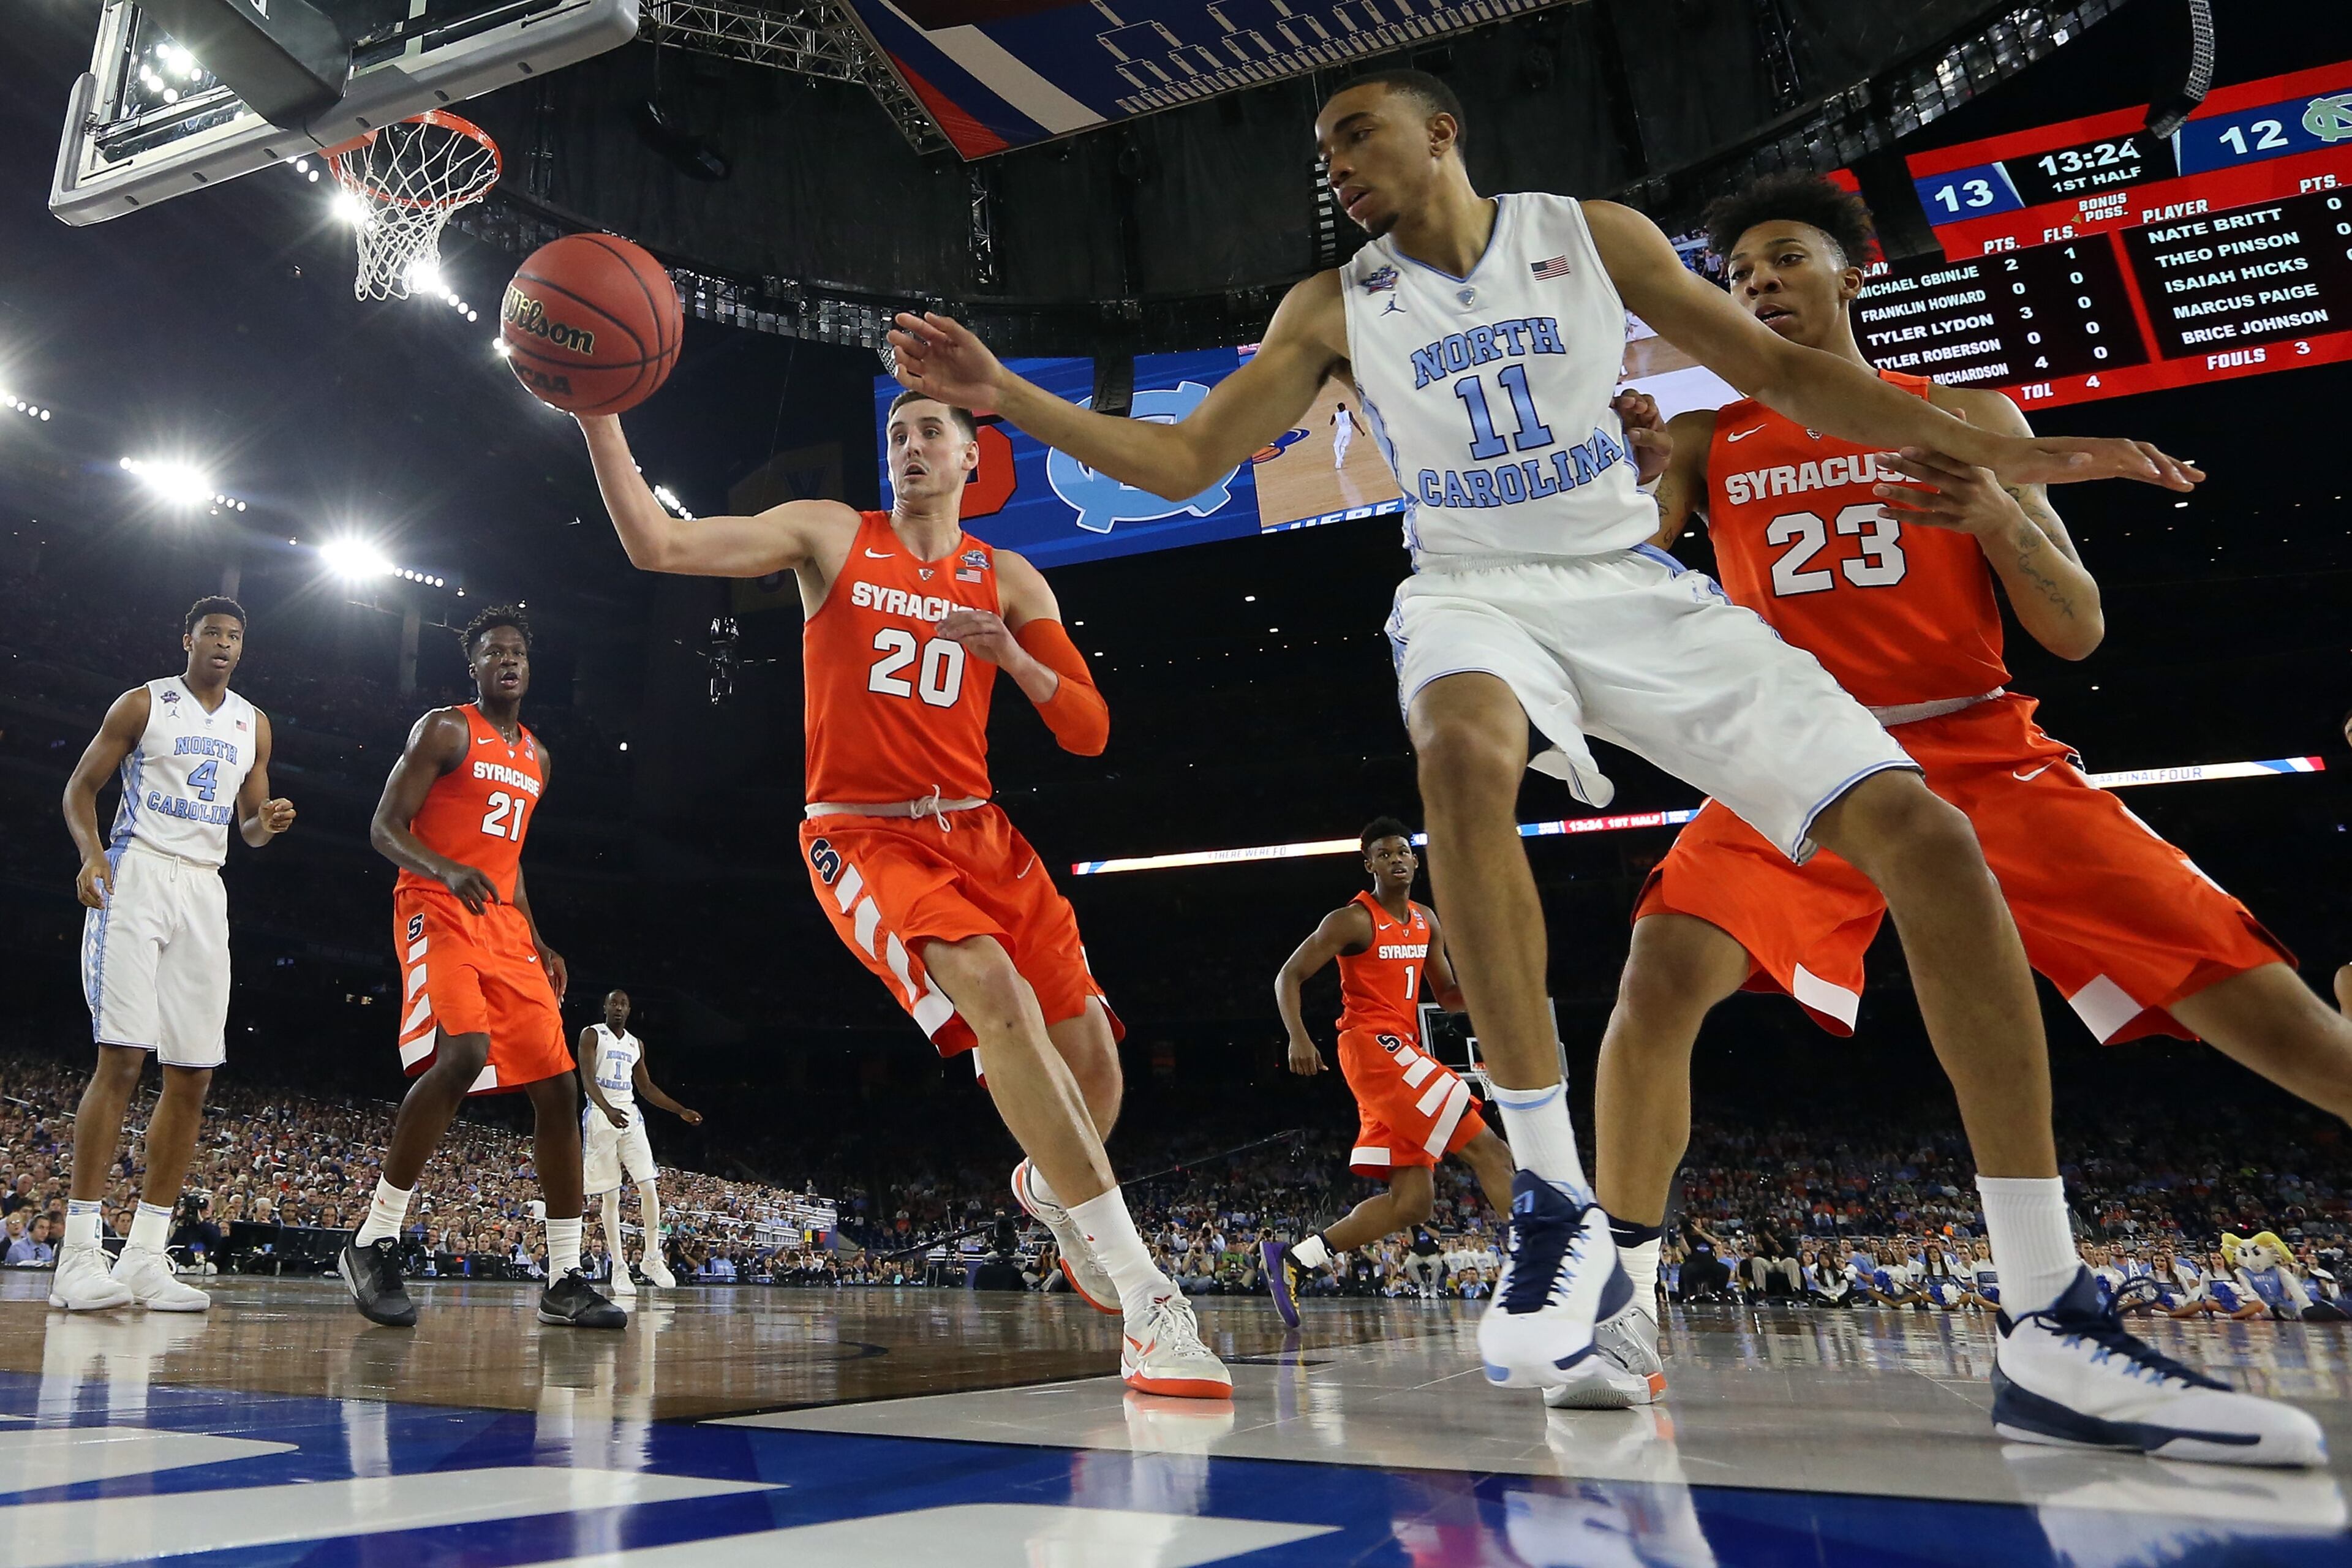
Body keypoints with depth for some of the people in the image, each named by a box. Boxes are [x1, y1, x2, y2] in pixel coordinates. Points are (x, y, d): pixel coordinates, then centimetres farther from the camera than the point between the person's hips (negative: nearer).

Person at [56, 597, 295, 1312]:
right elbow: (81, 786, 3)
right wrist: (91, 854, -15)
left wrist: (267, 823, -4)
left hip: (205, 890, 5)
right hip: (138, 874, -5)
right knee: (122, 1057, -15)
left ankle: (145, 1256, 7)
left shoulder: (253, 724, 16)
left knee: (194, 1074, 1)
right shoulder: (143, 704, 4)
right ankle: (78, 1255, -11)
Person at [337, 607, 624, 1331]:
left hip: (505, 926, 7)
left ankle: (565, 1282, 5)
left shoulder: (537, 757, 20)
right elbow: (384, 828, -7)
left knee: (556, 1088, -1)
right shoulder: (444, 730, -1)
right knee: (463, 1054, -31)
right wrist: (445, 868, -27)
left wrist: (539, 944, 17)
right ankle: (372, 1243, -15)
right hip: (437, 913, -7)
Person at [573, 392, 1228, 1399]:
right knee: (998, 997, -31)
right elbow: (656, 546, -5)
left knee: (1090, 1053, -2)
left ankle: (1050, 1187, 38)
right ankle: (1148, 1302, -27)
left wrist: (1012, 655, -11)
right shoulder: (830, 535, 4)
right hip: (863, 834, -4)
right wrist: (600, 417, -14)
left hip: (973, 830, 4)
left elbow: (1089, 732, 5)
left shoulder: (1009, 581, 11)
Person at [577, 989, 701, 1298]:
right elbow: (588, 1079, -14)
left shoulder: (636, 1045, 15)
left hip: (630, 1116, 4)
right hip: (601, 1116, -4)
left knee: (649, 1188, -6)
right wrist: (608, 1110, -31)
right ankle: (619, 1267, 3)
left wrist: (681, 1111, 17)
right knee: (611, 1196, -2)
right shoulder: (592, 1035, -2)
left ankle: (653, 1258, 5)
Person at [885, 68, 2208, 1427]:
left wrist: (1997, 451, 1)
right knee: (1463, 750, -40)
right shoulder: (1335, 306, 9)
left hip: (1640, 586, 2)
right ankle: (1562, 1209, -31)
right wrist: (1008, 396, -4)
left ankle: (2057, 1320, -5)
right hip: (1480, 594, -1)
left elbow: (1779, 367, 9)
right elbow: (1182, 461, 7)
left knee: (1925, 837, -14)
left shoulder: (1593, 235, 8)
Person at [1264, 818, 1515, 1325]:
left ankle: (1292, 1259, 7)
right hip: (1373, 1045, -9)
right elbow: (1288, 976, -7)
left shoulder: (1426, 922, 16)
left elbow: (1446, 994, 23)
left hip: (1405, 1052, 9)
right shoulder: (1353, 920, -7)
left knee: (1413, 1202, 4)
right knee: (1487, 1150, -14)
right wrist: (1298, 1038, -23)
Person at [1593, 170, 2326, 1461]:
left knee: (2268, 1007, -11)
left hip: (1982, 756, 1)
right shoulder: (1708, 442, 12)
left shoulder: (1967, 416, 10)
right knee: (1663, 975, -27)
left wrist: (1997, 514, -16)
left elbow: (2077, 632, 4)